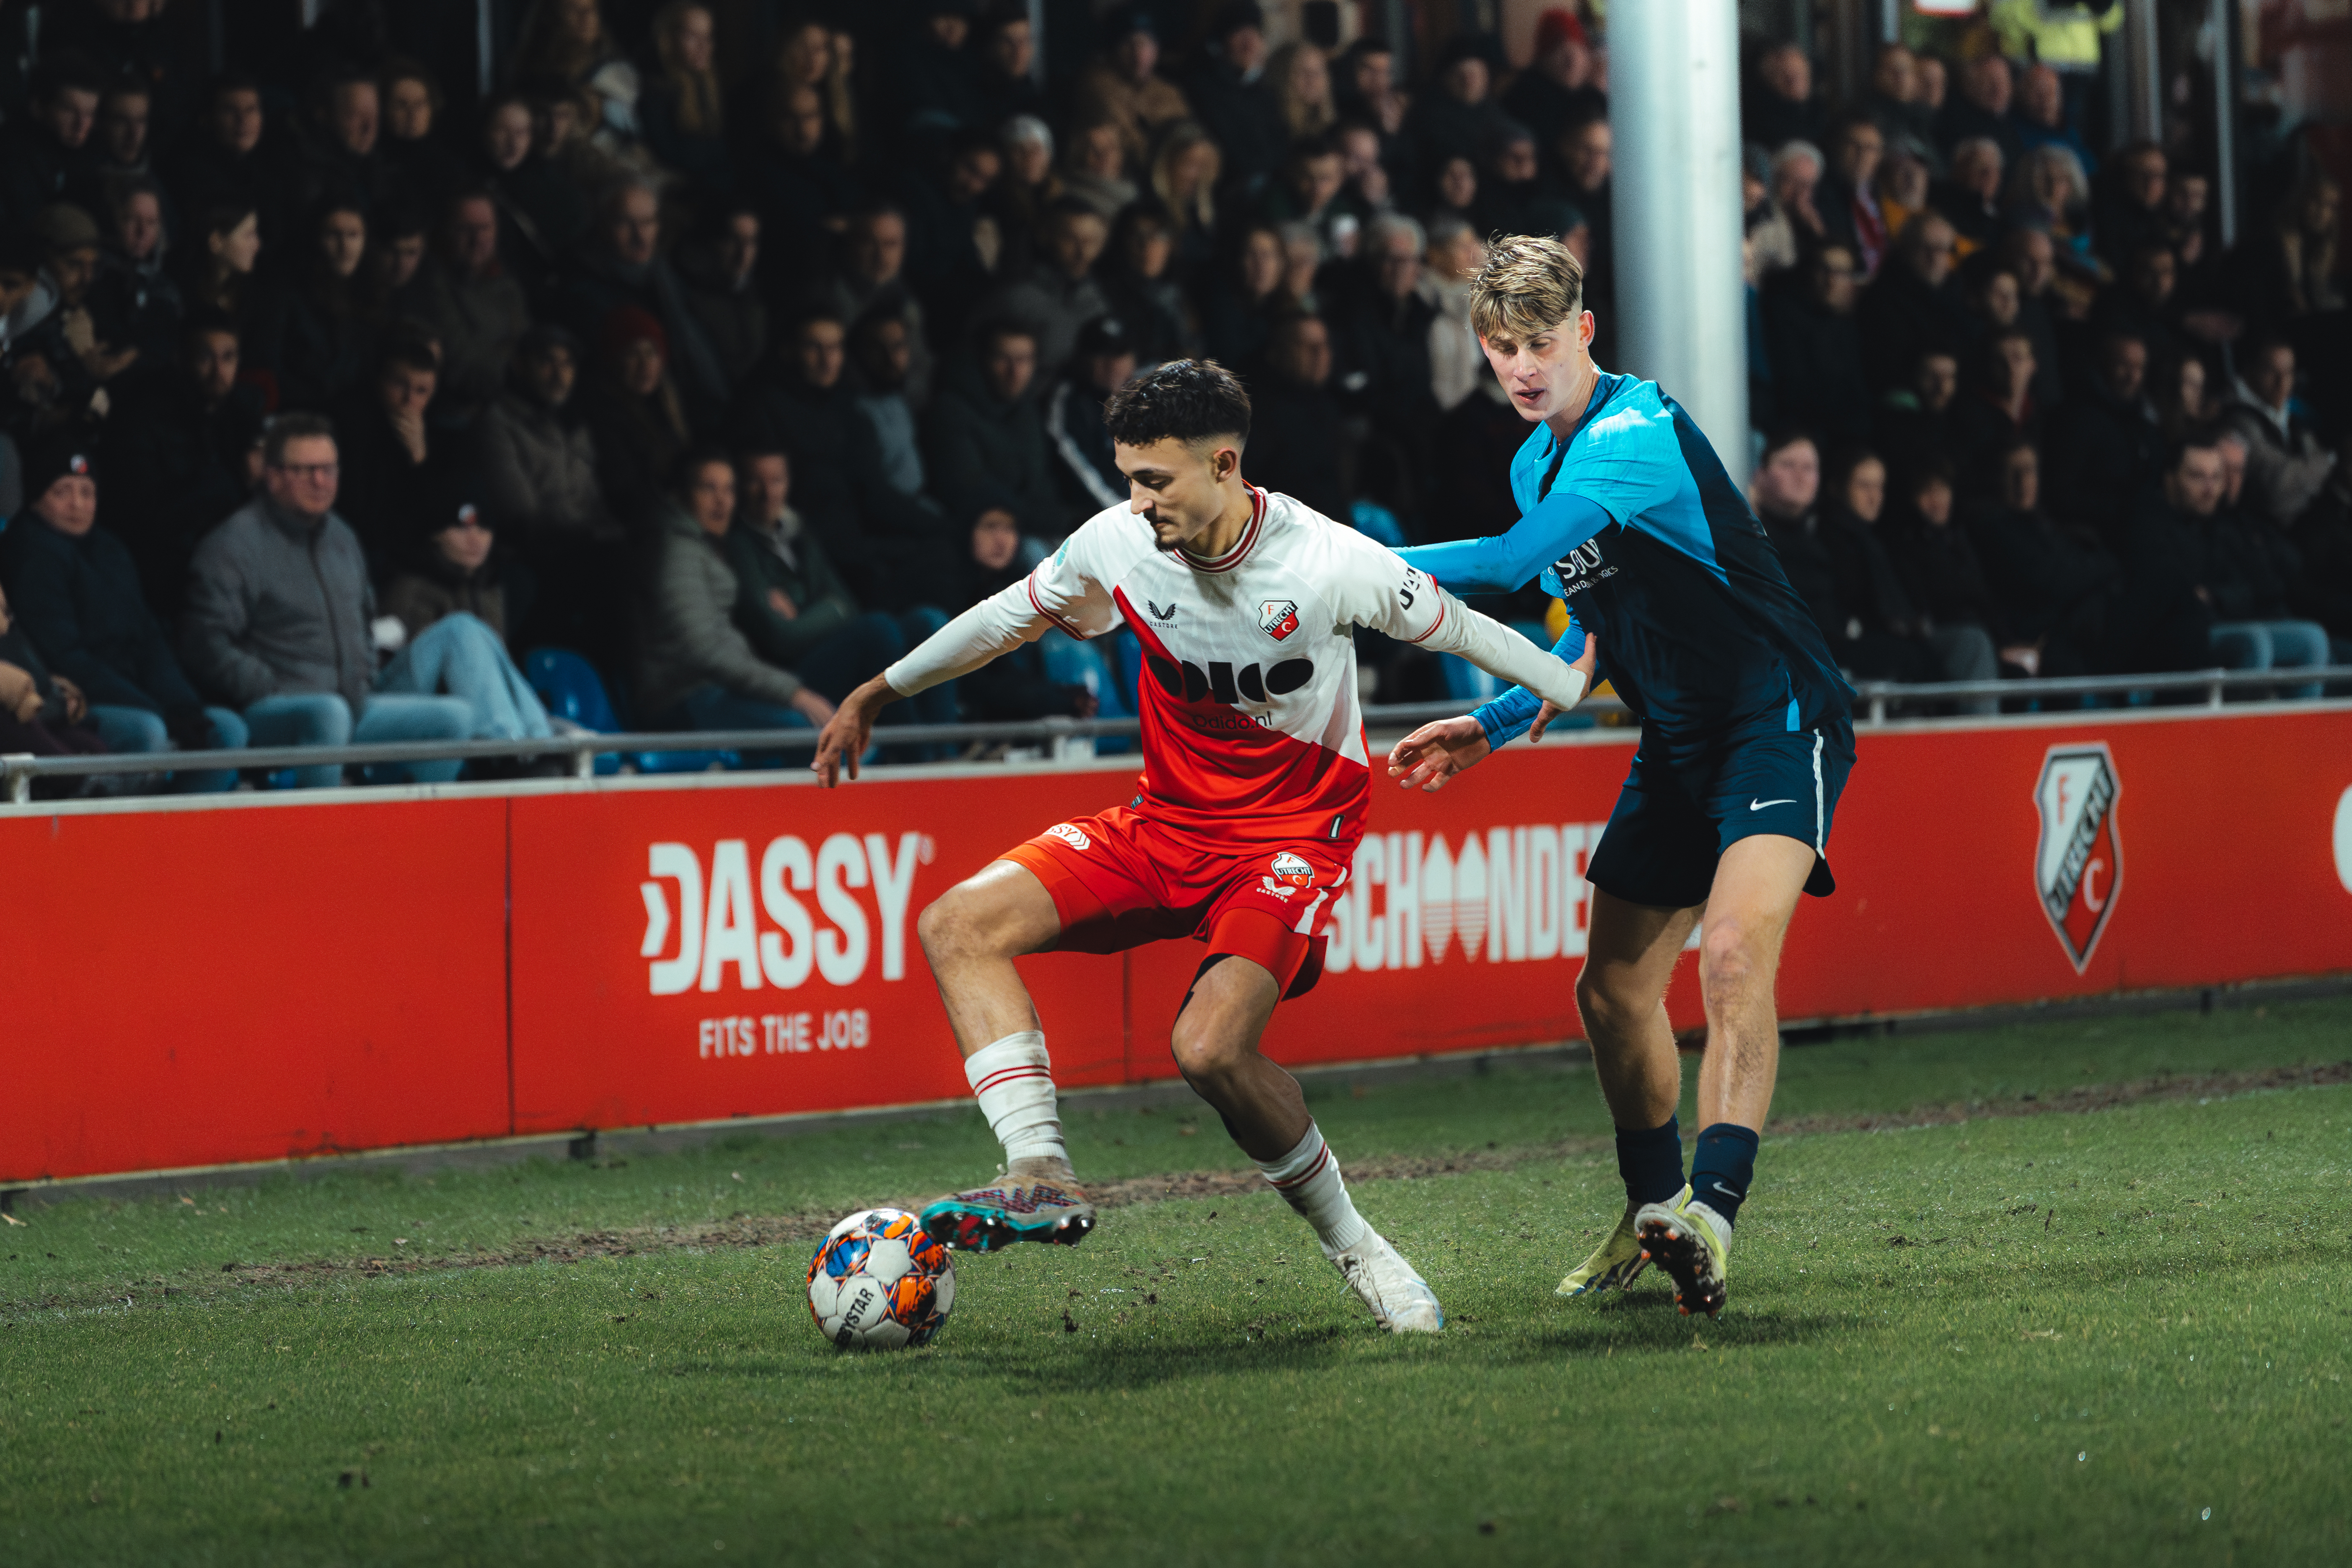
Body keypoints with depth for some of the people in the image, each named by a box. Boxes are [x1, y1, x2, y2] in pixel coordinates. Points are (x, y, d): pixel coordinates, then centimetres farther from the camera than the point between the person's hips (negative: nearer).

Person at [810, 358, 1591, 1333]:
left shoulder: (1331, 564, -20)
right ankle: (1043, 1176, -24)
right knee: (959, 925, -15)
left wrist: (1584, 695, 8)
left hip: (1294, 833, -5)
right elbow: (1011, 618, 11)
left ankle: (1351, 1246, -6)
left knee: (1211, 1048, -29)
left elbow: (1458, 629, -3)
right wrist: (876, 695, 16)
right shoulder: (1117, 544, -8)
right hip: (1164, 824, 6)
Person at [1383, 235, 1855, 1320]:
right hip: (1677, 743, 9)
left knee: (1734, 953, -28)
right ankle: (1655, 1212, 28)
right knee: (1614, 989, 9)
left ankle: (1711, 1214, -39)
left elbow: (1513, 564, -33)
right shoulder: (1537, 462, 9)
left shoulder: (1640, 432, -21)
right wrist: (1497, 727, 12)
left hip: (1778, 721, -9)